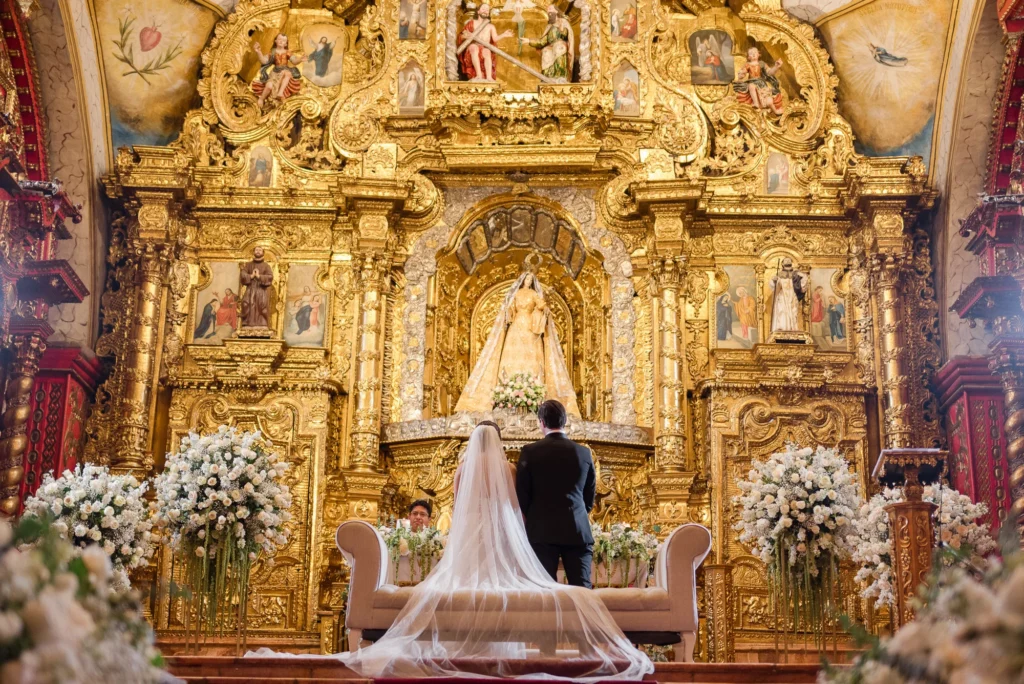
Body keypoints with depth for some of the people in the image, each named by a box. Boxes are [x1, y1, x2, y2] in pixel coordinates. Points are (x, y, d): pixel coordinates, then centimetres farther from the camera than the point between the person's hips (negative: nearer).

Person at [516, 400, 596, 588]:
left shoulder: (530, 452, -3)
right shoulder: (584, 452, 5)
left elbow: (522, 495, 1)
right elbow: (590, 496, 13)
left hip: (543, 531, -2)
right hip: (578, 531, 2)